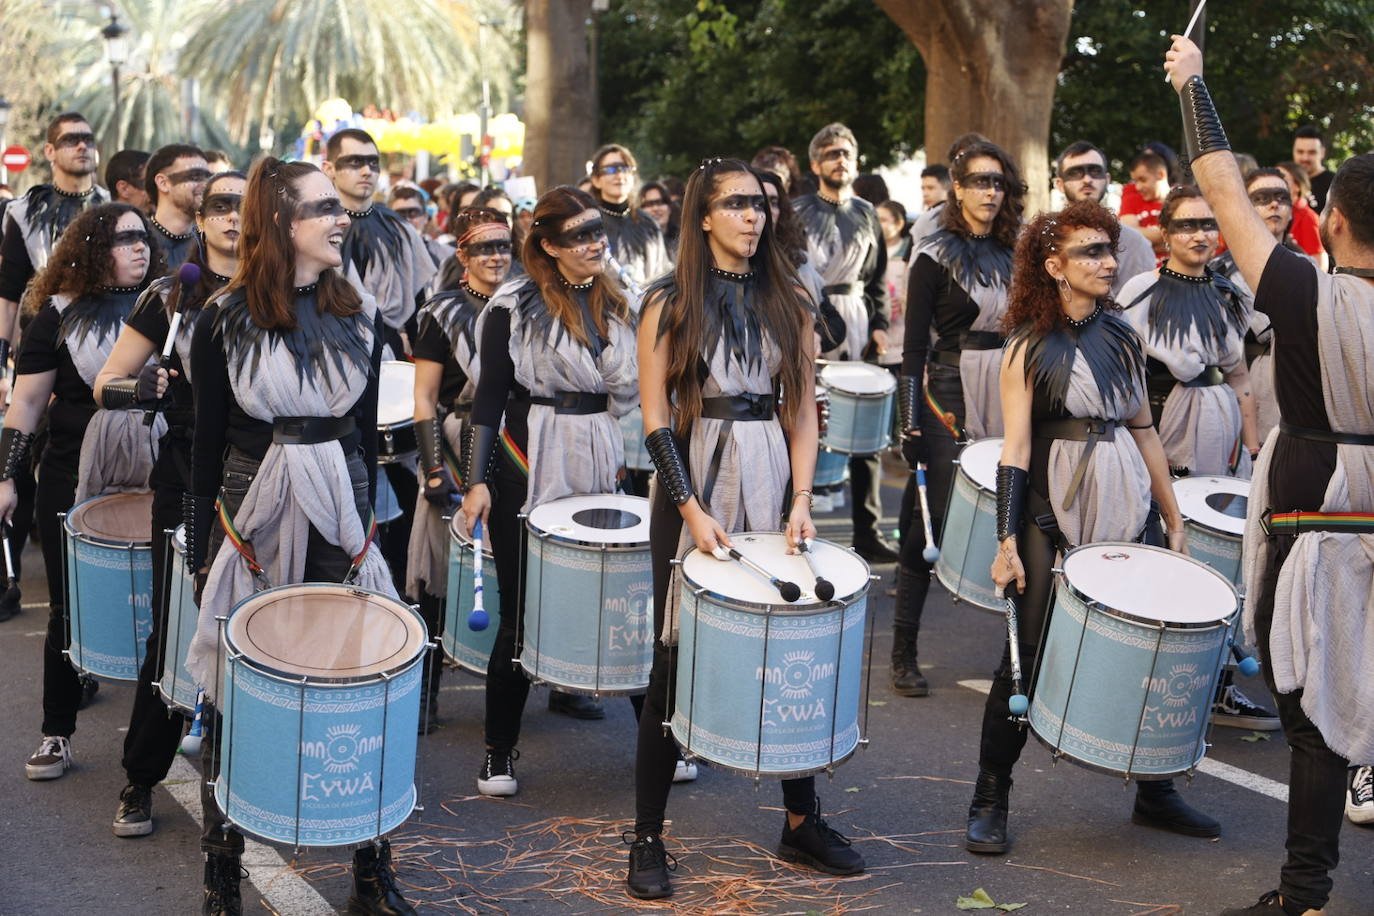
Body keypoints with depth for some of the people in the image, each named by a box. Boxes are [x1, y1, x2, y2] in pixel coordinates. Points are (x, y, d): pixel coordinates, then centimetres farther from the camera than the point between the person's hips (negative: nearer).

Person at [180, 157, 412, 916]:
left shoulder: (360, 317, 4)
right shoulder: (224, 321, -4)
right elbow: (207, 444, -1)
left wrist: (366, 525, 11)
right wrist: (201, 553, -2)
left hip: (338, 523, 2)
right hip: (251, 524, -2)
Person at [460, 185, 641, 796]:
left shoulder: (618, 305, 9)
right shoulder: (515, 307, -7)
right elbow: (490, 397, -8)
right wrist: (477, 480, -14)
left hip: (600, 469, 4)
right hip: (529, 471, -4)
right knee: (522, 613, 1)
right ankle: (499, 751, 14)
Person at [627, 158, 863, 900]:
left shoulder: (788, 303, 8)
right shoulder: (670, 303, -1)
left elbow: (802, 411, 8)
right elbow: (657, 417, -5)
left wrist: (801, 497, -5)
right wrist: (691, 509, -13)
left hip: (770, 483, 3)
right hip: (693, 483, -3)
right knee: (676, 660, 1)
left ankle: (801, 823, 20)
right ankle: (647, 839, 10)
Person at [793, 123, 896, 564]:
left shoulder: (867, 214, 14)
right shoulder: (796, 212, 3)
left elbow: (878, 279, 16)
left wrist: (879, 325, 4)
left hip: (857, 326, 3)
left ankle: (868, 533, 6)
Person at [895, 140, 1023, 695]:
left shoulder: (1010, 255, 13)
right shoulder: (936, 257, -4)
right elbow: (914, 346, -8)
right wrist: (912, 420, -15)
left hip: (1004, 398, 5)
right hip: (949, 396, -5)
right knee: (929, 521, -4)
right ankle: (904, 654, 3)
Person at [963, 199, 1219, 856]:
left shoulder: (1122, 336, 10)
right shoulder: (1028, 348, -4)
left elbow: (1143, 432, 14)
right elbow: (1016, 448, -8)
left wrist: (1174, 521, 13)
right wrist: (1007, 540, -15)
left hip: (1127, 508, 5)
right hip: (1053, 515, -4)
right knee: (1027, 655, -3)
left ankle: (1154, 793, 21)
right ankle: (990, 800, 10)